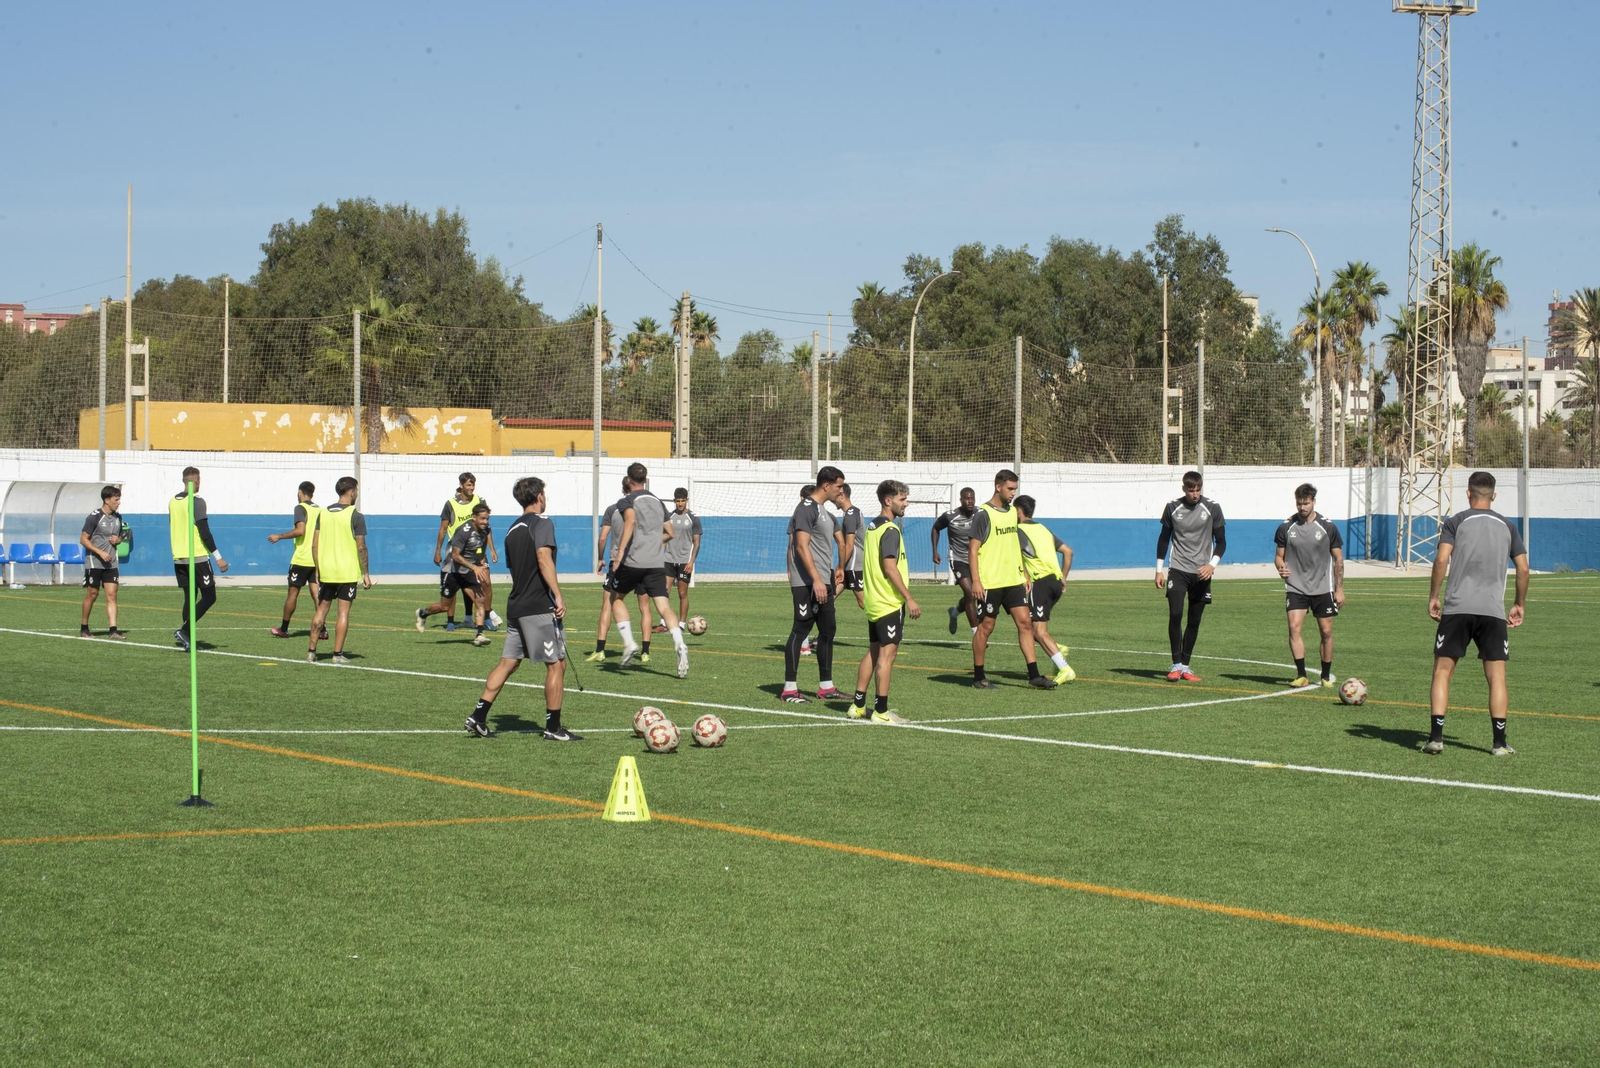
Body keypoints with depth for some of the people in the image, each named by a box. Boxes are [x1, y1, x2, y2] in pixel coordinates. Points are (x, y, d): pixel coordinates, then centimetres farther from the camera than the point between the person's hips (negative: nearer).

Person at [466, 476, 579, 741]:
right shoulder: (541, 522, -8)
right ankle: (553, 727, 2)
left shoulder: (513, 529, 17)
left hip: (516, 607, 8)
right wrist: (558, 596, -24)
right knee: (557, 664, 0)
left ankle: (478, 717, 8)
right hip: (540, 607, -8)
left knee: (508, 662, 13)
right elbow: (543, 557, -22)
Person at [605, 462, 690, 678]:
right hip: (656, 563, 4)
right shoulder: (658, 502, 17)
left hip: (632, 562, -4)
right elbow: (669, 533, 24)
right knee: (663, 606, -4)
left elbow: (631, 520, -22)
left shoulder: (628, 501, -1)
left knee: (615, 598, 19)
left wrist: (621, 551, -25)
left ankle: (628, 642, 5)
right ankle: (680, 646, -27)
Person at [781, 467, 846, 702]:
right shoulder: (806, 508, -13)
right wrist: (816, 580, -25)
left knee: (828, 630, 11)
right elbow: (802, 546, -20)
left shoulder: (822, 510, 17)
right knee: (800, 630, -7)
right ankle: (789, 689, -3)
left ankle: (826, 686, 17)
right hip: (807, 583, -10)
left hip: (822, 582, 10)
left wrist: (834, 571, 24)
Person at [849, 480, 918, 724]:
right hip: (890, 603, -10)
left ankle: (858, 705, 18)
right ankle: (881, 711, -6)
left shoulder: (872, 527, 14)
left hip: (873, 601, 10)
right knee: (887, 653, -6)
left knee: (873, 651, 15)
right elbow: (890, 568, -20)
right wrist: (909, 598, -18)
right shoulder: (890, 530, -15)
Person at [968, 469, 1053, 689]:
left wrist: (1025, 575, 19)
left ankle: (1034, 675, 0)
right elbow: (973, 549, -12)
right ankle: (978, 677, 12)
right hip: (990, 582, -7)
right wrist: (976, 581, -18)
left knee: (1025, 622, -1)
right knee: (986, 626, 1)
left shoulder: (1012, 512, 12)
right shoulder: (983, 514, -10)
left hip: (1013, 580, 7)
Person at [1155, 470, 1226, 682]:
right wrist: (1159, 570, 7)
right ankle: (1176, 665, -9)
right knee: (1175, 615, -15)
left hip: (1201, 573, 1)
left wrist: (1212, 565, -12)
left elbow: (1221, 541, 4)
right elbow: (1164, 539, 11)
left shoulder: (1212, 508, -1)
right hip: (1178, 571, -1)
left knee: (1194, 621, 4)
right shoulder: (1172, 508, 2)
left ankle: (1185, 666, 14)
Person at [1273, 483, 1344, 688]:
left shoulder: (1327, 527, -2)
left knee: (1326, 632, 3)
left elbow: (1338, 559, 4)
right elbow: (1279, 555, 9)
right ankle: (1301, 675, -11)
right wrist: (1281, 567, -15)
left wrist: (1339, 589, 0)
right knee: (1294, 627, -15)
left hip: (1323, 588, 0)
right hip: (1295, 588, 0)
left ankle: (1326, 675, 18)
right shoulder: (1286, 527, 0)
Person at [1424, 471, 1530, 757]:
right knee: (1497, 677, 5)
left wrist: (1433, 597, 1)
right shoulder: (1507, 526, 12)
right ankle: (1500, 742, 1)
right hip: (1493, 610, 2)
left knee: (1442, 671, 4)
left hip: (1457, 608, -2)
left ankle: (1436, 737, -4)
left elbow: (1441, 560, -8)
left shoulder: (1455, 522, 4)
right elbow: (1523, 568, 9)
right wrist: (1520, 604, 19)